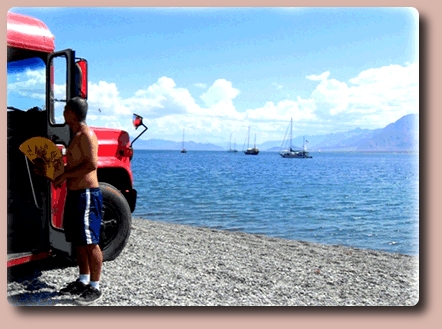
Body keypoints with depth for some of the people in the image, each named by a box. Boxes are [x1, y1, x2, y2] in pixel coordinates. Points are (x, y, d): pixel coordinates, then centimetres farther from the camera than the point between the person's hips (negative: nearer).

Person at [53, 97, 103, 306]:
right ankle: (83, 280, 28)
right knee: (78, 241, 16)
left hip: (86, 195, -10)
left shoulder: (86, 134, -13)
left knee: (90, 242, -4)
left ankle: (95, 287, 5)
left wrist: (65, 175, -15)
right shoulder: (76, 135, 18)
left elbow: (92, 164, -23)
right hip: (75, 194, 10)